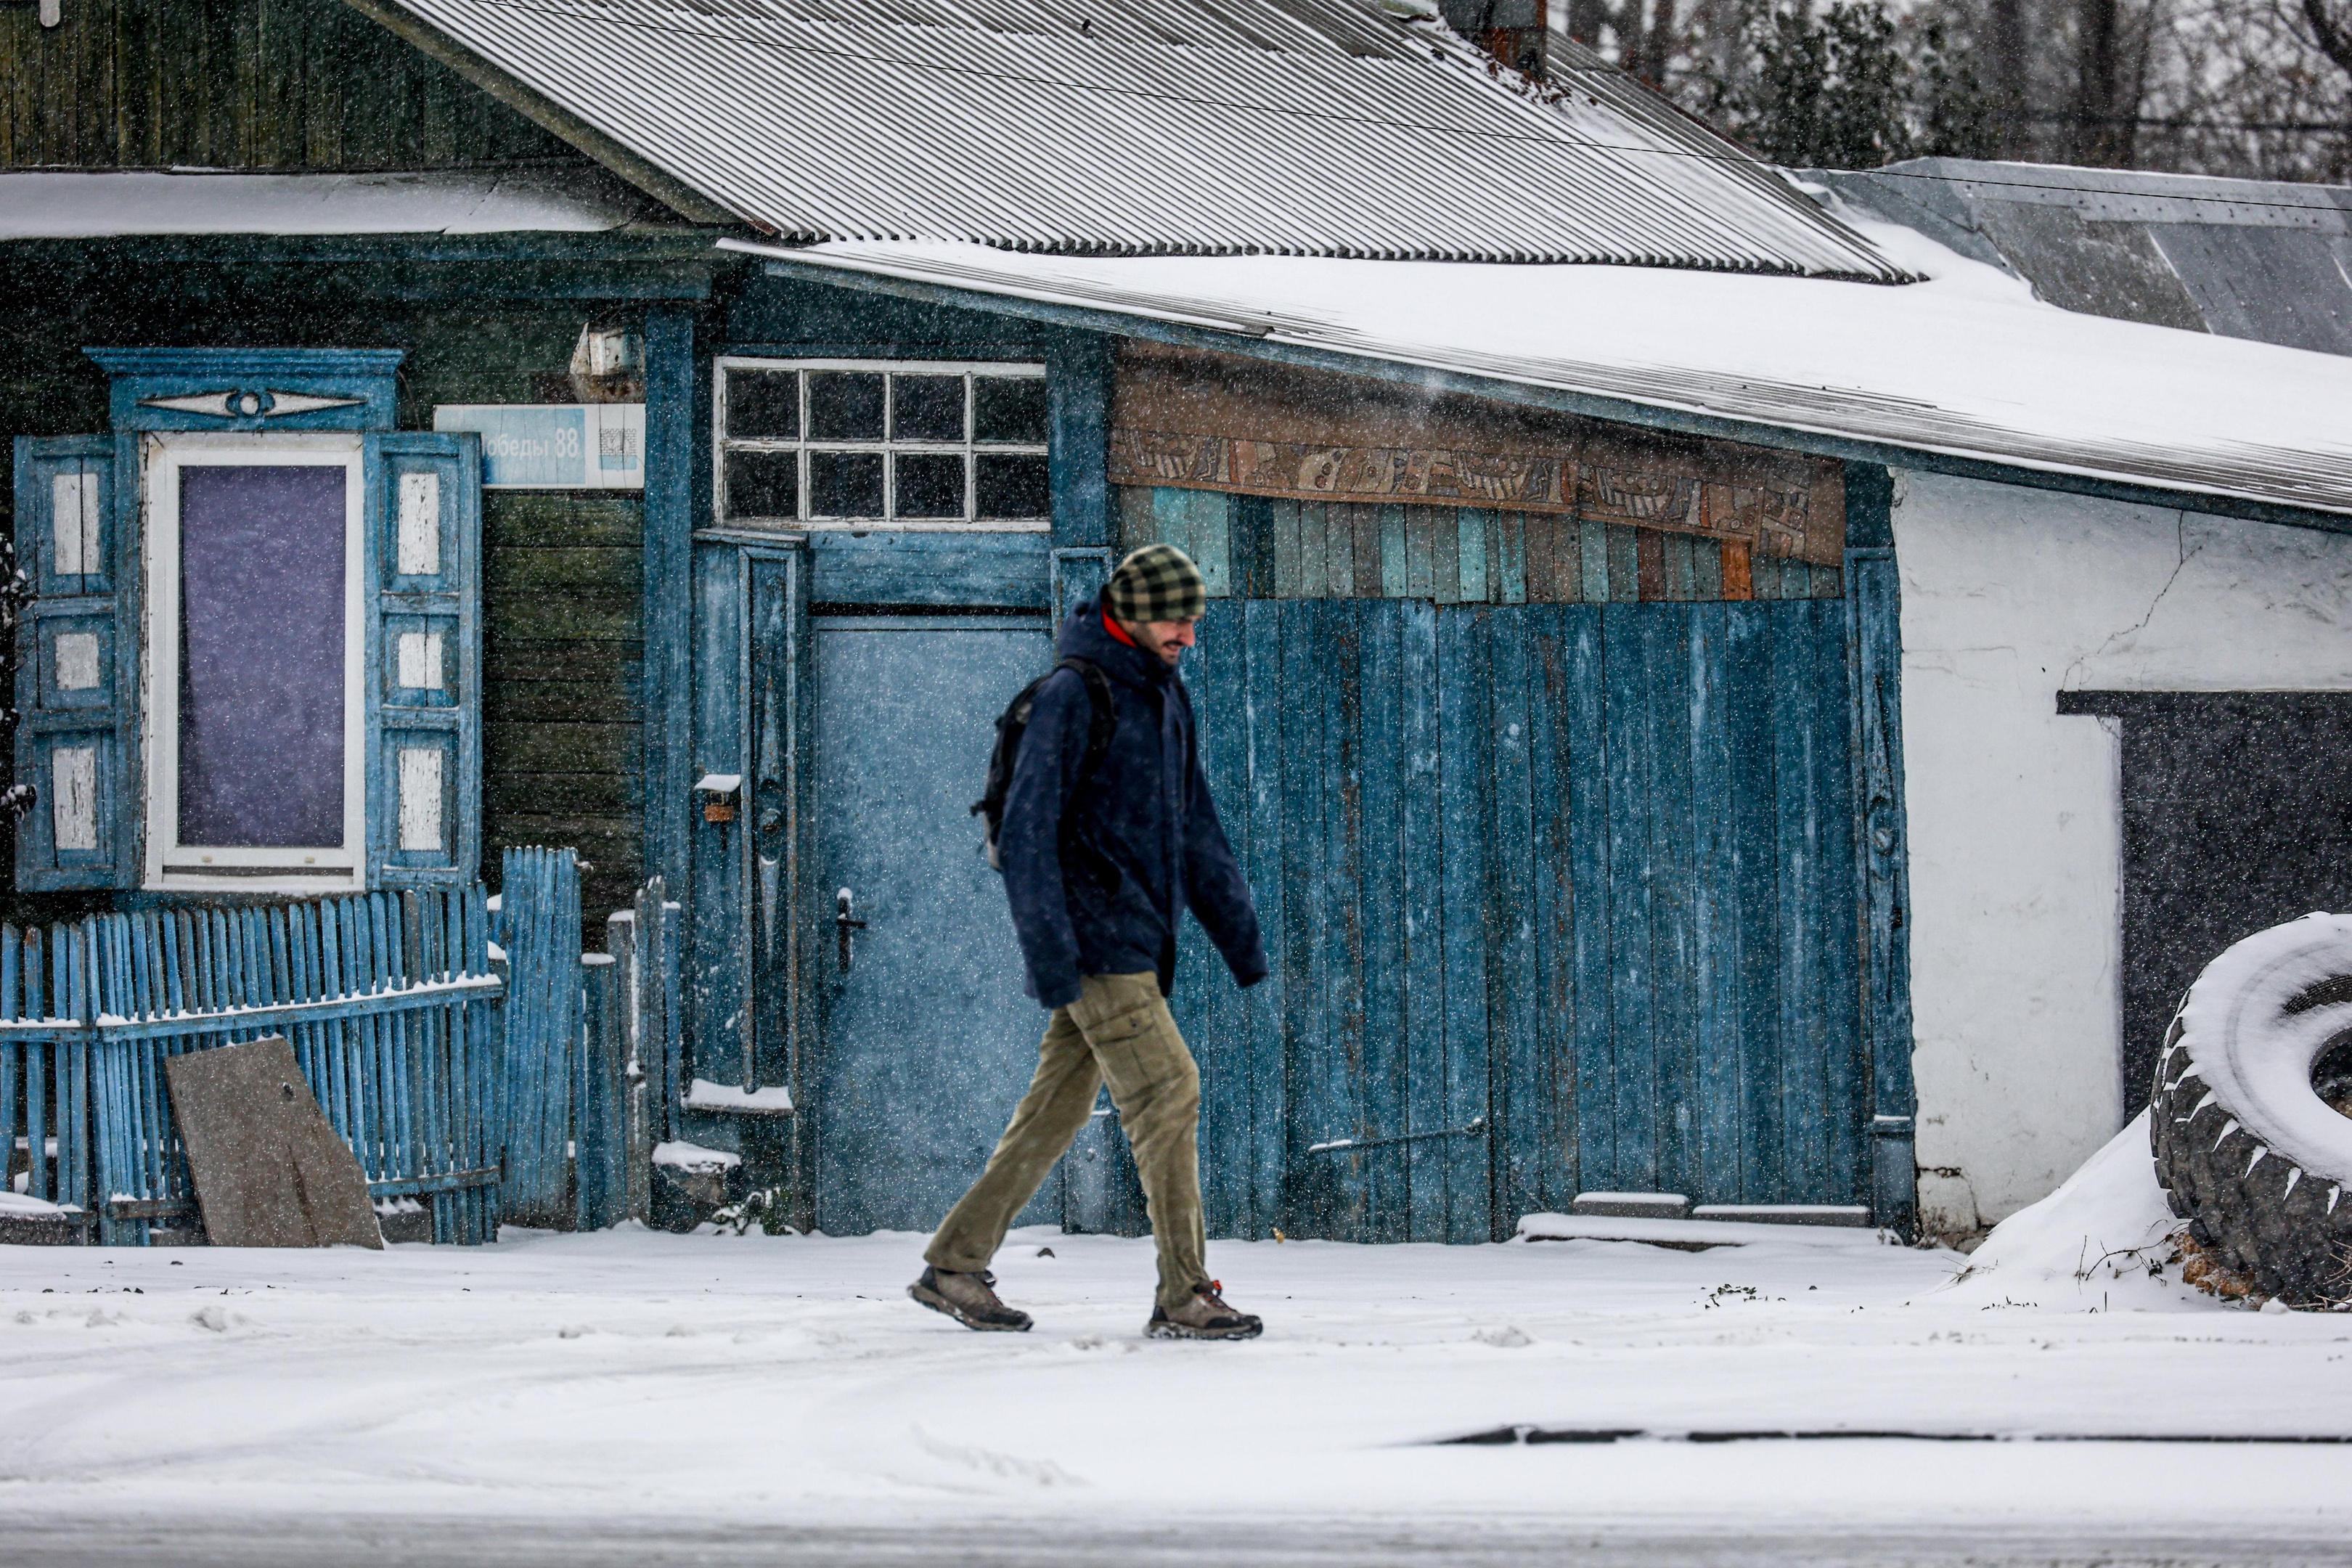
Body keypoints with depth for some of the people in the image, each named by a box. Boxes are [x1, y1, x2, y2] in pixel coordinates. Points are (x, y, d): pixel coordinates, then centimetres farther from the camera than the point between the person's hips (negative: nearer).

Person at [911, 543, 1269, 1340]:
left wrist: (1239, 933, 18)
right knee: (1168, 1092, -12)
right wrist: (1049, 953, -21)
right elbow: (1026, 833, -16)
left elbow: (1196, 828, 22)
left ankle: (954, 1265, 17)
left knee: (1057, 1108, 10)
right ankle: (1185, 1295, -11)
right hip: (1093, 939, -9)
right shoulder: (1071, 697, -12)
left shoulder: (1167, 697, 15)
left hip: (1139, 943, 9)